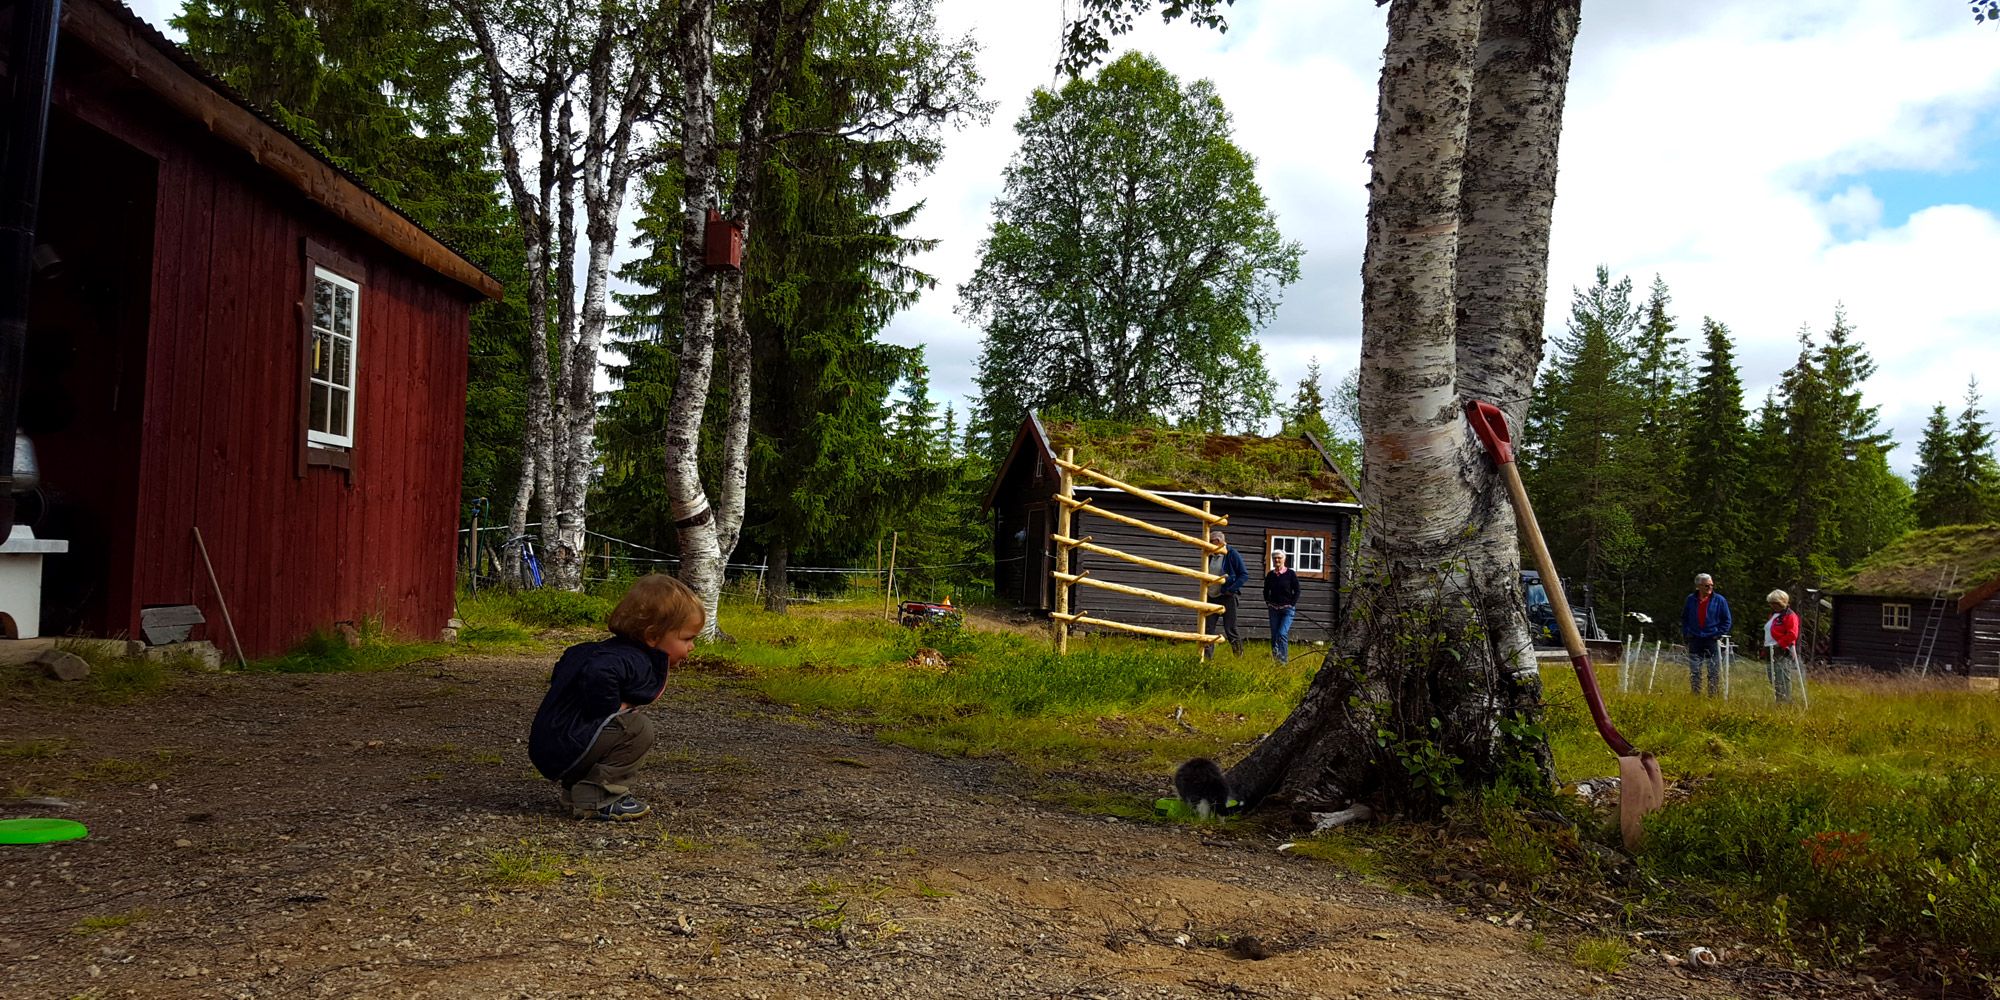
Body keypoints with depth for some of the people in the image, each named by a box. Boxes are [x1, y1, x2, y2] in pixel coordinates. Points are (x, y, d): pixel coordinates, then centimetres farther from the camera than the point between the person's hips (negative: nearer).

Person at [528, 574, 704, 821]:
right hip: (564, 751, -10)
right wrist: (614, 711, -24)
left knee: (631, 725, 23)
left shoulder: (611, 650, 14)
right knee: (639, 729, -17)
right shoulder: (632, 660, -18)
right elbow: (597, 674, -39)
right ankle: (594, 798, -13)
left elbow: (567, 662, 27)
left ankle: (575, 788, 17)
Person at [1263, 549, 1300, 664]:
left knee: (1282, 634, -17)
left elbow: (1297, 591, -1)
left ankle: (1283, 659, -17)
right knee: (1274, 635, 6)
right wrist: (1267, 603, 10)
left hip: (1287, 609, -4)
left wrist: (1292, 604, -6)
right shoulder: (1270, 575, 6)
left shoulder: (1290, 574, -5)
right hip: (1273, 608, 4)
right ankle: (1274, 658, 13)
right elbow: (1266, 591, 19)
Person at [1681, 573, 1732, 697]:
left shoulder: (1720, 600, -1)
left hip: (1712, 640, -2)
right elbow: (1684, 618, 16)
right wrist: (1686, 633, 6)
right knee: (1694, 673, 5)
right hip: (1694, 641, 2)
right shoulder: (1691, 599, 4)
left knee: (1714, 673, 0)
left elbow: (1727, 621, 4)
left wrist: (1718, 634, -5)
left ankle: (1714, 697, 5)